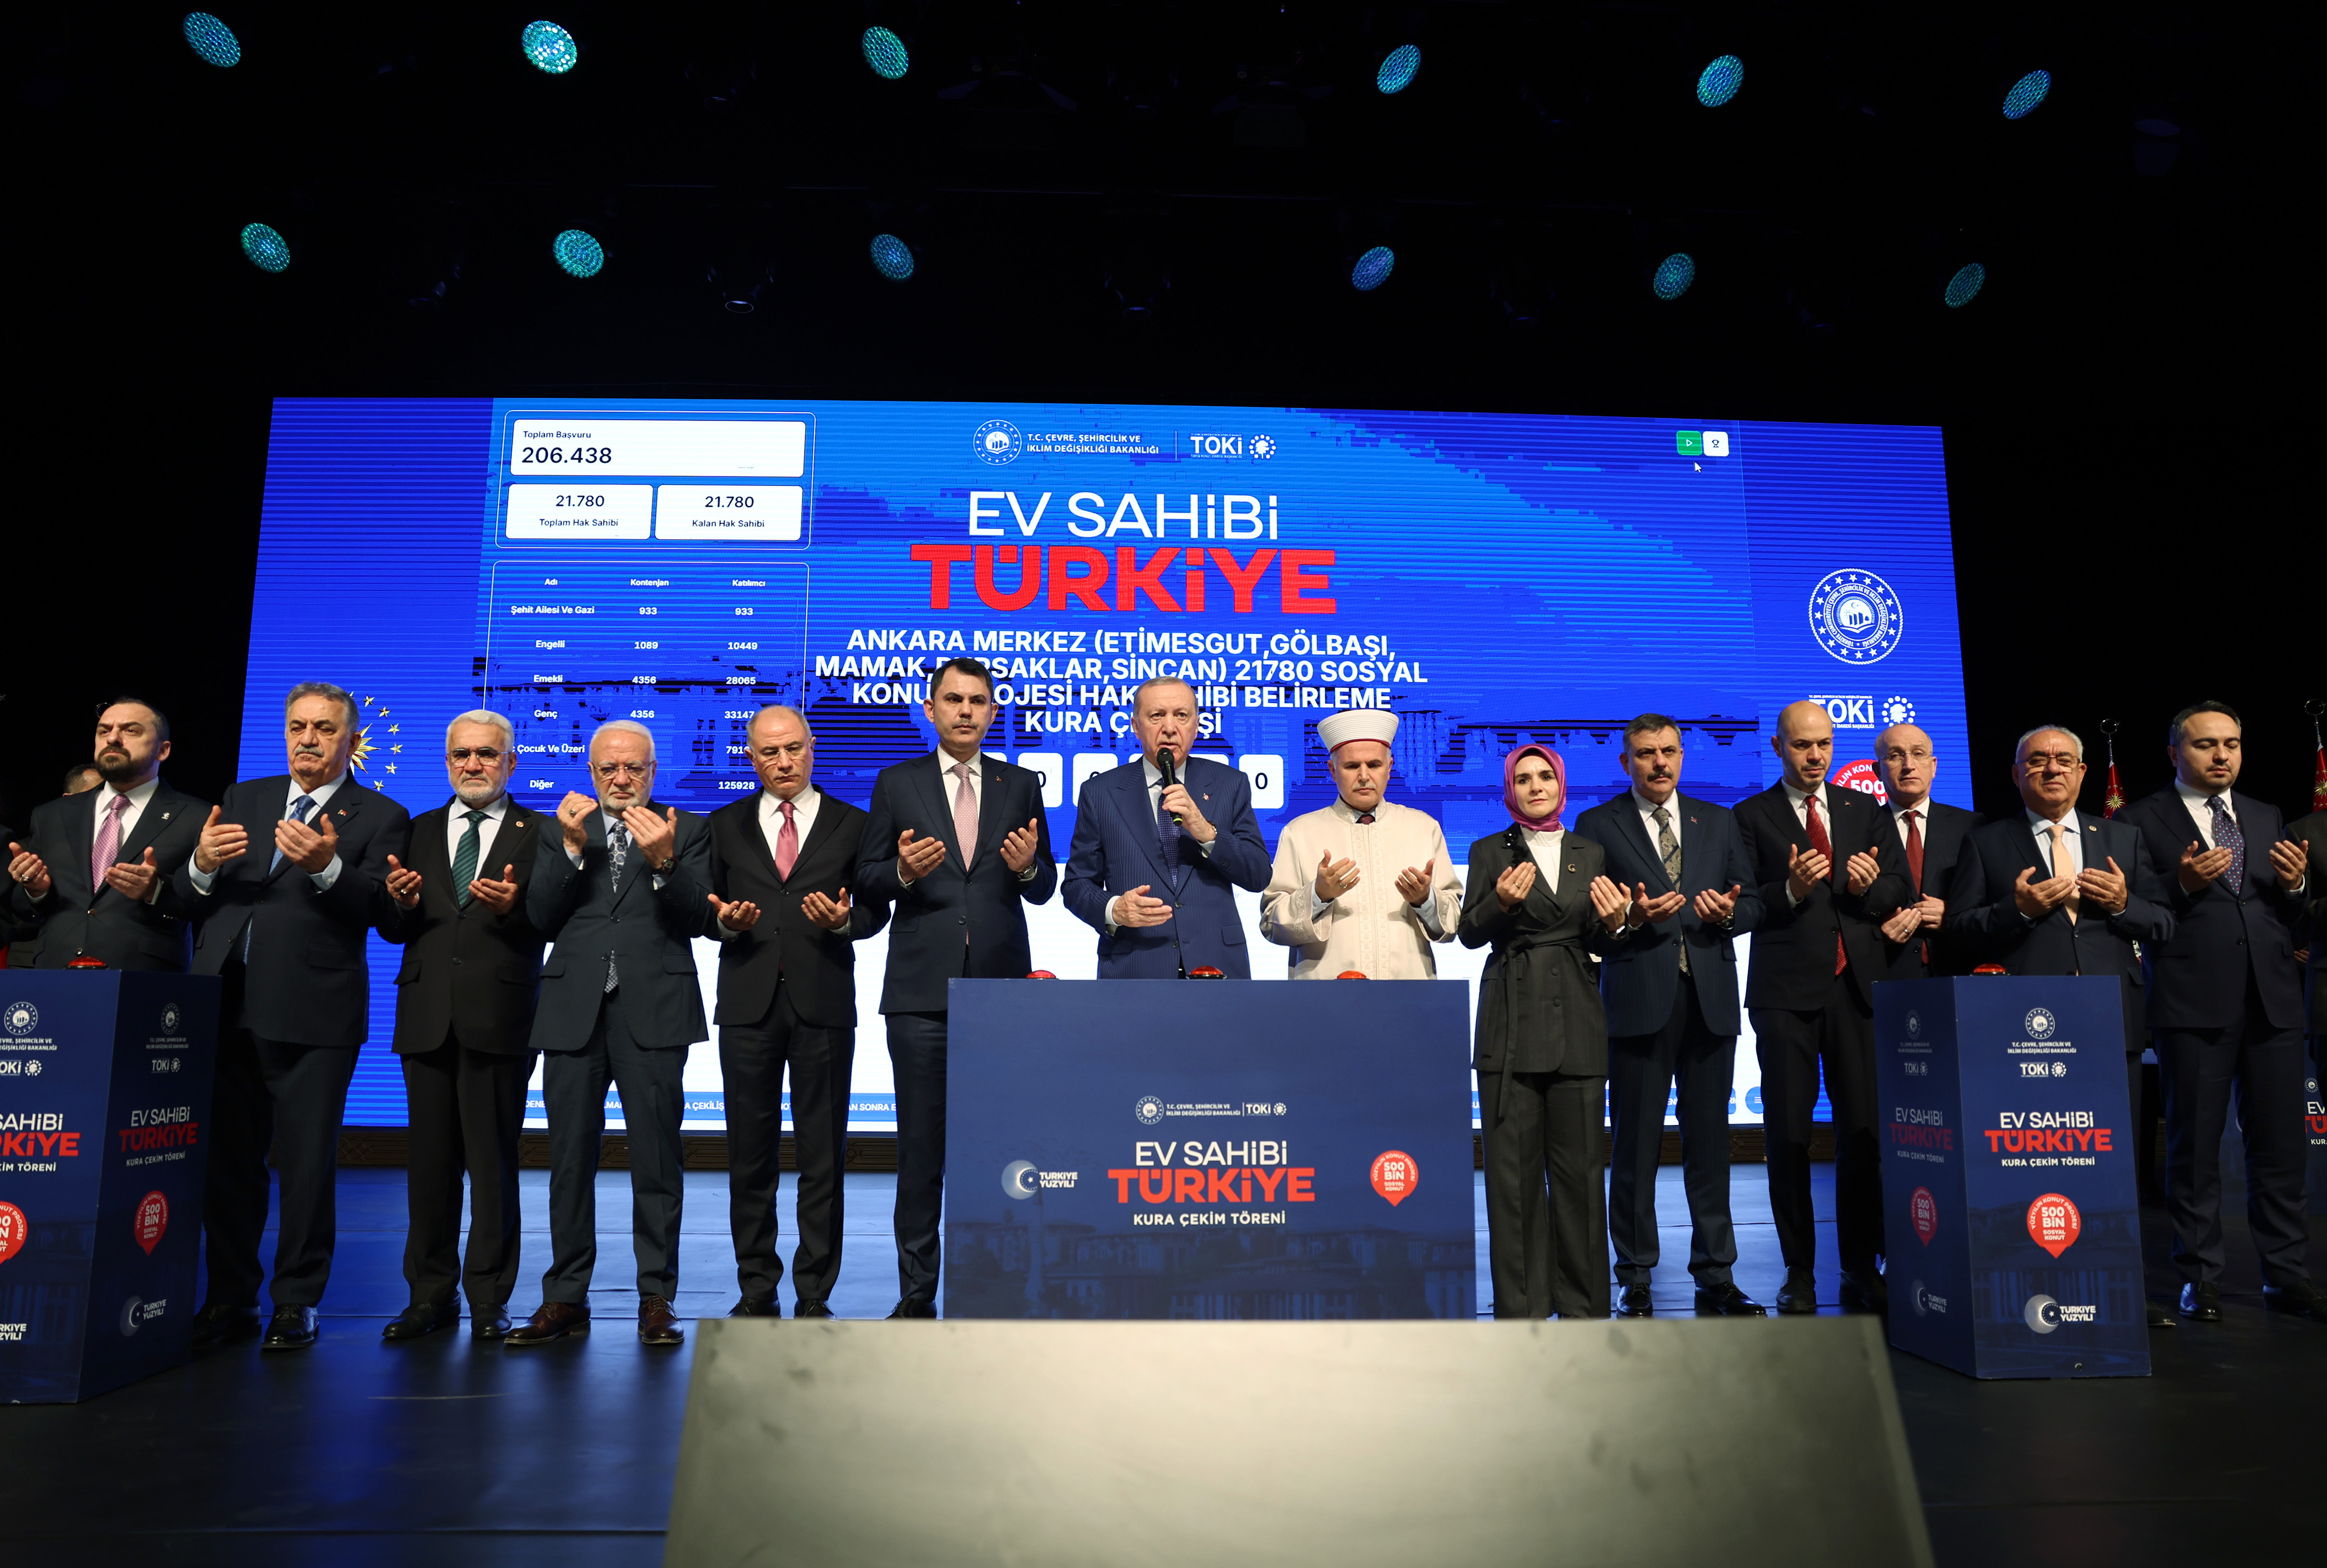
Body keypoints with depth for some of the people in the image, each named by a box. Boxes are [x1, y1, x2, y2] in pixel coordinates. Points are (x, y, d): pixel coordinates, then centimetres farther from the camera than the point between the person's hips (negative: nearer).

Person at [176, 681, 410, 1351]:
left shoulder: (379, 818, 2)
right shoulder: (242, 799, 17)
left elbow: (381, 912, -11)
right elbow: (187, 897, 12)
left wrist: (326, 868, -28)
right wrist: (201, 864, -10)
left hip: (312, 1012, -4)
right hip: (225, 1005, 4)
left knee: (307, 1163, 1)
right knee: (226, 1158, 10)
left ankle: (296, 1302, 14)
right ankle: (230, 1298, 22)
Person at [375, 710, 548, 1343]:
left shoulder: (538, 833, 4)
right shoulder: (420, 831, 16)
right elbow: (394, 930, 12)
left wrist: (513, 908, -24)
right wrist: (399, 903, -10)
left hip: (499, 1017, -3)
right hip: (428, 1017, 4)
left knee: (493, 1162, 1)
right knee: (429, 1160, 9)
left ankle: (489, 1299, 11)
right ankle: (431, 1295, 21)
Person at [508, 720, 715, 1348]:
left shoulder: (686, 830, 8)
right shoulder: (562, 830, 15)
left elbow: (699, 920, -2)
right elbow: (540, 916, 2)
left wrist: (663, 862, -17)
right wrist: (573, 848, -9)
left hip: (653, 1009, -2)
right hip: (574, 1010, 2)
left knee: (656, 1158, 0)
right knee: (570, 1159, 8)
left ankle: (657, 1299, 10)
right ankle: (566, 1298, 19)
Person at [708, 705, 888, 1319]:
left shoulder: (852, 824, 8)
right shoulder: (726, 825, 12)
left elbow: (876, 909, 6)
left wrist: (844, 921, -15)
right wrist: (726, 920, -11)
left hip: (823, 1002, -1)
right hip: (748, 1002, 2)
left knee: (822, 1153, 2)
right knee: (749, 1152, 7)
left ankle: (814, 1295, 12)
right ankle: (757, 1290, 19)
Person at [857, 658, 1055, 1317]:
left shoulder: (1021, 786, 11)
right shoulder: (897, 784, 8)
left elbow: (1045, 889, 10)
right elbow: (867, 880, 5)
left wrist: (1028, 867, -12)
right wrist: (903, 872, -15)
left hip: (1002, 986, 1)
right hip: (922, 990, -1)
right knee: (920, 1143, 4)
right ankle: (916, 1293, 14)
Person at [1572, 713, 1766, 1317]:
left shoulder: (1717, 822, 15)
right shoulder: (1598, 826, 4)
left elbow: (1753, 903, 14)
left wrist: (1728, 912, -7)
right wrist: (1631, 918, -18)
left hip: (1711, 999, 3)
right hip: (1638, 1000, -3)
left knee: (1709, 1139, 8)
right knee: (1636, 1146, 1)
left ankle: (1715, 1277, 19)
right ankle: (1635, 1279, 12)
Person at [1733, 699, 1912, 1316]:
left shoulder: (1865, 811, 16)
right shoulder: (1751, 816, 5)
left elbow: (1900, 891, 11)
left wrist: (1872, 885, -10)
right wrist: (1791, 889, -19)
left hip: (1857, 987, 3)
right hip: (1785, 993, -2)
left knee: (1864, 1129, 1)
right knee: (1788, 1133, 1)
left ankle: (1862, 1269, 13)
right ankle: (1799, 1272, 12)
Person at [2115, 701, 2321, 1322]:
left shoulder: (2265, 818, 17)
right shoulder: (2141, 821, 0)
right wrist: (2183, 886, -20)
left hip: (2272, 1002, 5)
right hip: (2193, 1004, -4)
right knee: (2194, 1144, 3)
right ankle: (2200, 1277, 11)